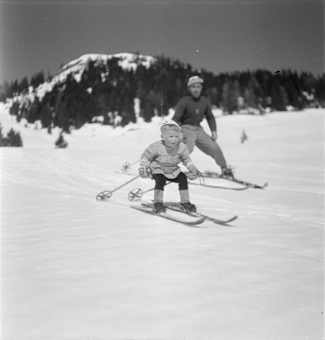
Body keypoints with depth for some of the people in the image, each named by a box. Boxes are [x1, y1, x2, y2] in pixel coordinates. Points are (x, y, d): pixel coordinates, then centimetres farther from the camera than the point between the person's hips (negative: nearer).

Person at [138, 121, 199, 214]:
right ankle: (158, 203, -14)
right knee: (160, 180, -31)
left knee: (183, 178, -15)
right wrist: (143, 166, -24)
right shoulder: (156, 147, -23)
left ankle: (185, 202, 1)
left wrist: (192, 168, -5)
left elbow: (186, 158, 6)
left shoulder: (181, 147, -12)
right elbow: (145, 156, -11)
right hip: (158, 170, -4)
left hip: (174, 170, 4)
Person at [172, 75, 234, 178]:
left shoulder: (205, 101, 2)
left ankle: (225, 169, 27)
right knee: (188, 148, -31)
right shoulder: (184, 102, -13)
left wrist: (214, 130, 5)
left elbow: (210, 117, 16)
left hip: (199, 129, 5)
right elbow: (176, 119, -14)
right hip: (187, 129, -5)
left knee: (214, 148, 5)